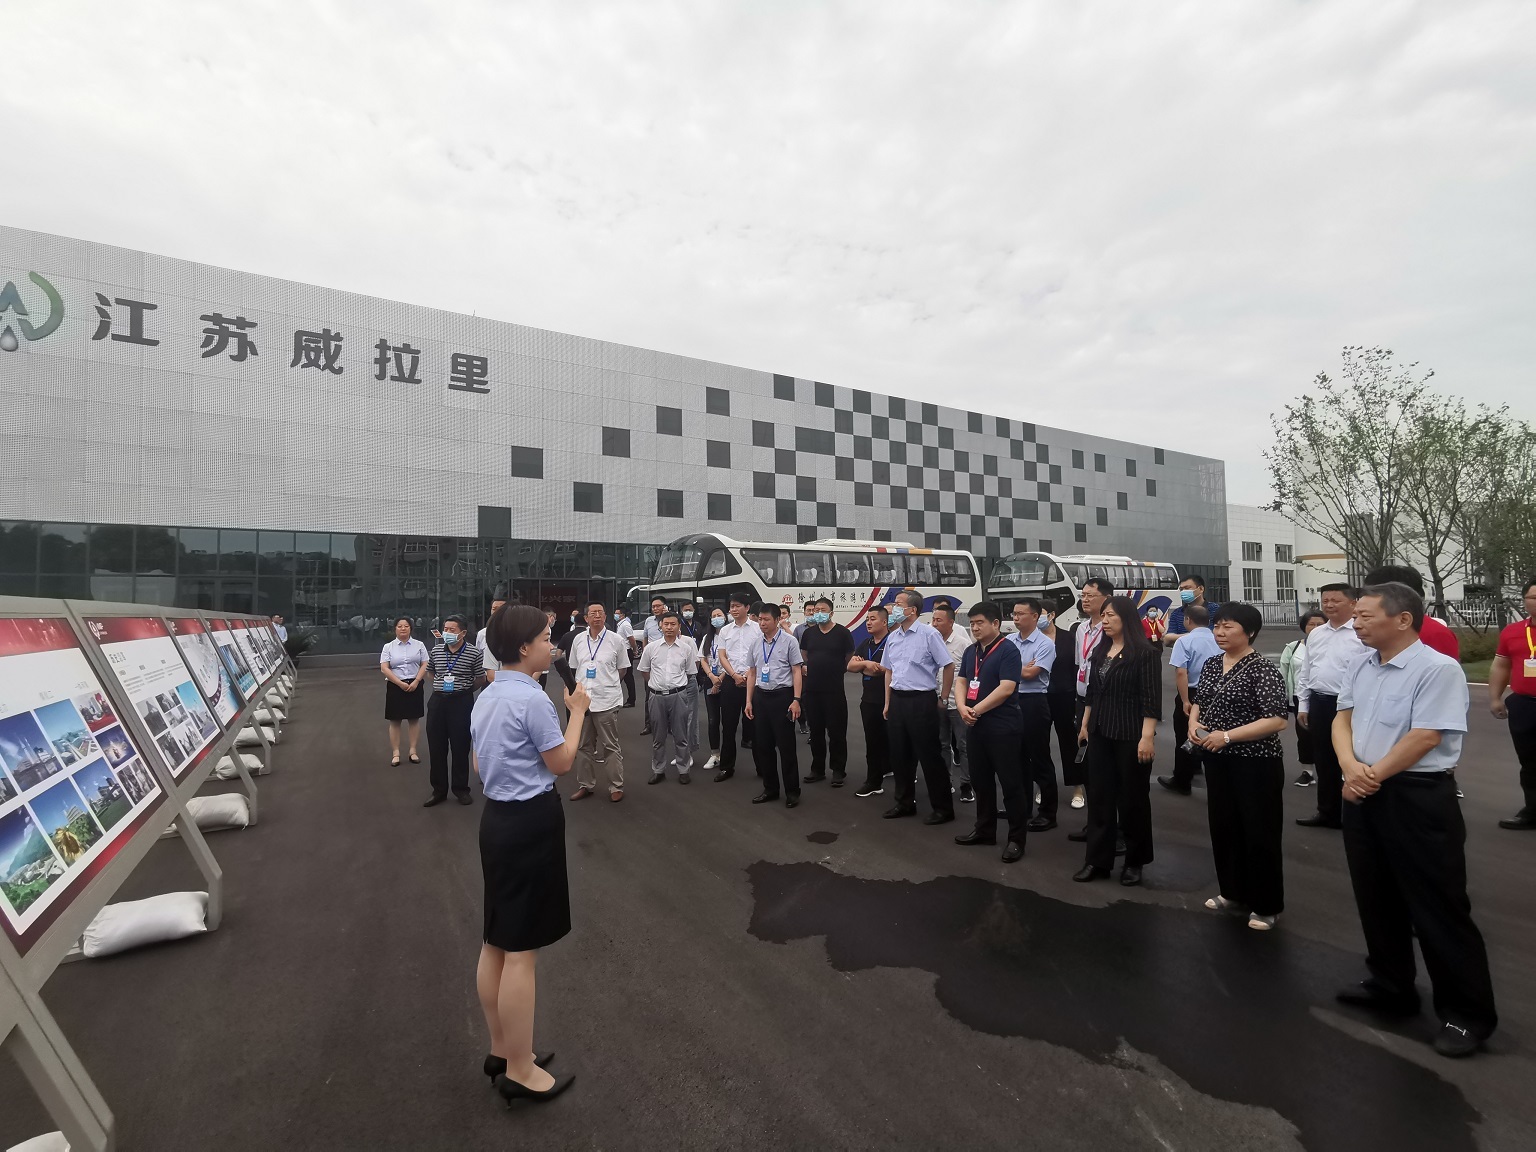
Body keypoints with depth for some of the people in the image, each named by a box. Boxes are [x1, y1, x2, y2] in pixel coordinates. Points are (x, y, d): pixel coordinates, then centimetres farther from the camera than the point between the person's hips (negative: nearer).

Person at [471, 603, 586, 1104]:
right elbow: (560, 763, -13)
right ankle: (520, 1070, 16)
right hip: (531, 821, -10)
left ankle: (501, 1049, 35)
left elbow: (480, 765, 16)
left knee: (496, 943, 19)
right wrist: (577, 711, -4)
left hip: (497, 817, 10)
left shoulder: (486, 697, 9)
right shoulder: (532, 699, -19)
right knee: (522, 950, 2)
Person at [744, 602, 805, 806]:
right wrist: (749, 701, 10)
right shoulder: (755, 642, 8)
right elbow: (752, 673, 14)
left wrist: (796, 700, -13)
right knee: (762, 745, 11)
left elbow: (797, 671, -7)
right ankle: (770, 789, 25)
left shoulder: (789, 641, -6)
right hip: (760, 696, 5)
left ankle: (792, 791, 14)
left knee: (786, 746, 1)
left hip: (782, 696, -5)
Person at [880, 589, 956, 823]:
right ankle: (905, 803, 27)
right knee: (900, 754, 13)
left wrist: (943, 699, -2)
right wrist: (888, 704, 14)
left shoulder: (928, 634, -12)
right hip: (897, 700, 7)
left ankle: (942, 808, 13)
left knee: (929, 755, 0)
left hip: (921, 700, -6)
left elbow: (948, 666, -7)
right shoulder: (892, 637, 8)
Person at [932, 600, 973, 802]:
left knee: (962, 745, 3)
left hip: (958, 702, -5)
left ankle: (966, 784, 13)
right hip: (938, 702, 5)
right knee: (942, 744, 14)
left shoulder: (963, 643, -9)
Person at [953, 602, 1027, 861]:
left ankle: (1017, 839, 10)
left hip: (1003, 727, -8)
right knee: (980, 780, 16)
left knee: (1011, 783, 0)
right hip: (975, 727, 8)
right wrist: (962, 707, -10)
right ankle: (984, 829, 29)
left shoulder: (1008, 650, -12)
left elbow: (1006, 688, -20)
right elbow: (961, 681, 10)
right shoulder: (970, 652, 12)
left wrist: (976, 710, -15)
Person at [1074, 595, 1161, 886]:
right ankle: (1097, 860, 17)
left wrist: (1147, 737, -19)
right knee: (1099, 796, 8)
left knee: (1132, 798, 7)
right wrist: (1085, 725, 16)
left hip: (1130, 736, -6)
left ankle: (1134, 861, 23)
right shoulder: (1100, 651, 9)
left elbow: (1151, 699, -15)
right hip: (1100, 734, 6)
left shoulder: (1144, 653, -10)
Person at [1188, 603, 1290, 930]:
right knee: (1222, 827, 16)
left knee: (1259, 832, 5)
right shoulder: (1211, 665, 6)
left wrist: (1227, 736, -23)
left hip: (1256, 763, -7)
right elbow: (1198, 700, 18)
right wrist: (1194, 723, -3)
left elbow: (1277, 720, -22)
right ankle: (1233, 893, 33)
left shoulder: (1263, 670, -16)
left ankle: (1266, 905, 22)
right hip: (1217, 760, 7)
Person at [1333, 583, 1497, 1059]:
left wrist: (1372, 775, -13)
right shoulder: (1359, 667, 7)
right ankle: (1391, 987, 35)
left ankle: (1467, 1012, 20)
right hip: (1363, 796, 8)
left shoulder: (1438, 669, -16)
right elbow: (1342, 719, 6)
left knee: (1438, 908, 3)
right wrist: (1351, 766, -11)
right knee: (1376, 899, 18)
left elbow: (1424, 738, -19)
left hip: (1418, 798, -7)